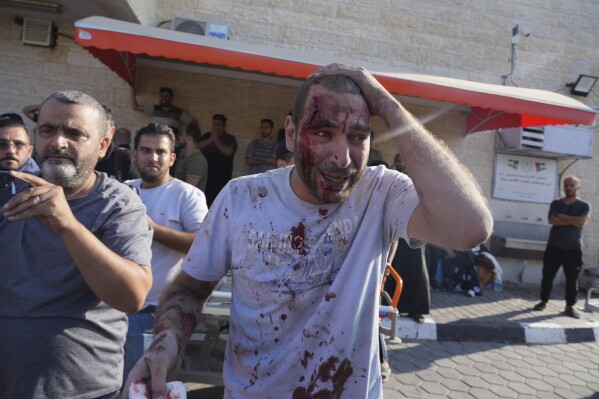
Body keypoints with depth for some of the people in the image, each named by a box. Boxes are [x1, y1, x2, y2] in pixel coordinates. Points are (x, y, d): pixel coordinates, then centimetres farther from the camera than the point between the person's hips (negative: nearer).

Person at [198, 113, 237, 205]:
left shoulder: (230, 138, 4)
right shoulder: (206, 136, 16)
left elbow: (228, 151, -15)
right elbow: (198, 146, 0)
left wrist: (216, 140, -7)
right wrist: (210, 139, -12)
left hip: (222, 179, -4)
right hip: (206, 176, 4)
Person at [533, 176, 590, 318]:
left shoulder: (584, 206, 4)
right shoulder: (556, 203, 7)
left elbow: (580, 222, -14)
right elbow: (552, 220, -9)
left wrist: (561, 216, -8)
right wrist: (572, 221, -12)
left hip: (574, 248, -1)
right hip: (554, 246, 1)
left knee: (572, 278, 3)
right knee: (548, 275, 4)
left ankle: (570, 306, 14)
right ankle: (543, 301, 17)